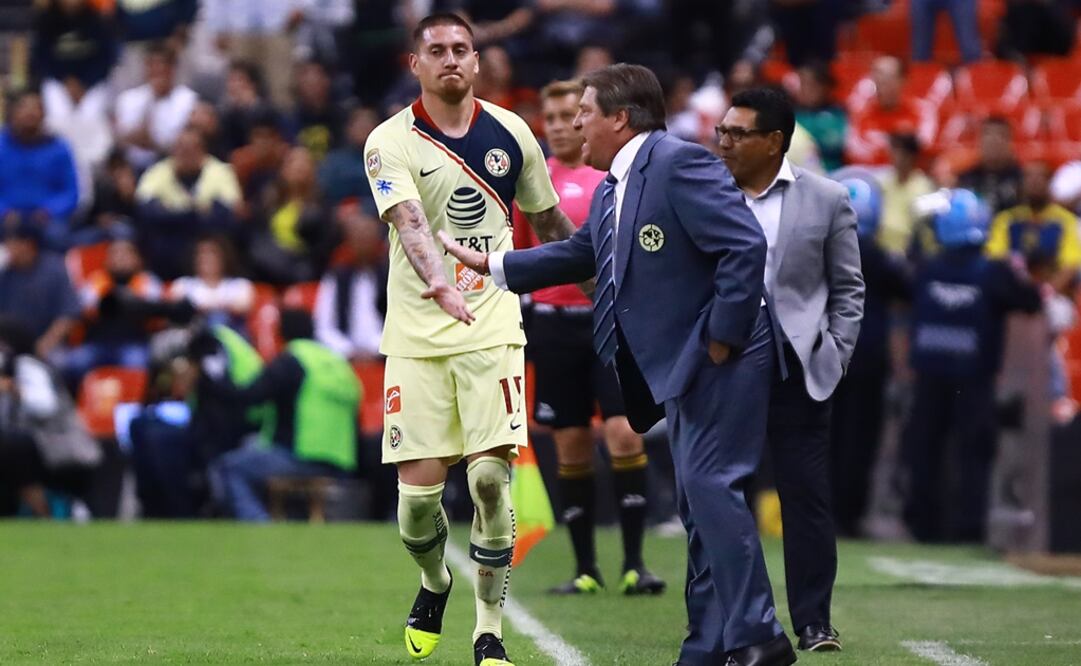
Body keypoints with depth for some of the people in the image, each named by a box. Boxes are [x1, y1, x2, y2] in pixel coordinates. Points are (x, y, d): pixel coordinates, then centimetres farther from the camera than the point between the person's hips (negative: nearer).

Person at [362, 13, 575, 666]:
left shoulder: (511, 134, 6)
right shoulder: (391, 142, -5)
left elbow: (548, 220, 20)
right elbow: (408, 221, -23)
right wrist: (438, 282, -40)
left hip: (493, 329, 1)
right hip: (417, 336, -1)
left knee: (492, 476, -11)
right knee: (418, 488, -3)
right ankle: (435, 582, 31)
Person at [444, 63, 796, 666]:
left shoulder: (679, 163, -15)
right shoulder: (611, 190, 15)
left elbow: (746, 245, -22)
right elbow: (579, 254, 30)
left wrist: (723, 337, -20)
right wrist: (489, 264, 30)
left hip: (720, 357, -10)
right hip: (682, 366, 10)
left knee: (709, 483, -16)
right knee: (699, 500, 10)